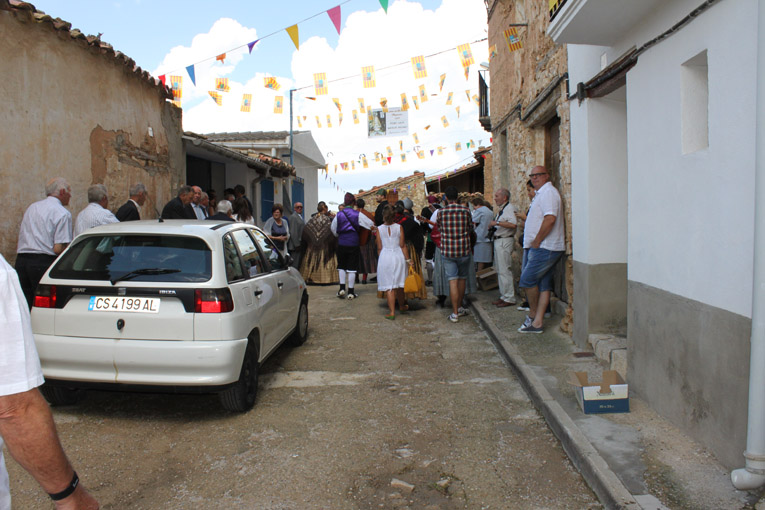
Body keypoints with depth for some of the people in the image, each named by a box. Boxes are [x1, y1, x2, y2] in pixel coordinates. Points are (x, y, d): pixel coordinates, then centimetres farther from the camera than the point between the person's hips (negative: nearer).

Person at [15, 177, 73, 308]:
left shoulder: (31, 208, 18)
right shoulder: (63, 213, -6)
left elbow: (18, 245, 20)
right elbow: (58, 249, -14)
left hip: (21, 260, 7)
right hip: (44, 262, -7)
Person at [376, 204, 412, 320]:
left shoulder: (379, 229, -1)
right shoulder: (399, 227, -1)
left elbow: (379, 248, 1)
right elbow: (402, 245, -4)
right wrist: (408, 259, 2)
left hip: (385, 257, -1)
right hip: (398, 256, 1)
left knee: (389, 286, 2)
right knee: (399, 284, 18)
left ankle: (392, 312, -1)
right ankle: (402, 306, 36)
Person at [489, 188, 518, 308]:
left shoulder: (509, 208, -13)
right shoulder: (501, 209, 19)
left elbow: (513, 224, -27)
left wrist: (497, 223, -23)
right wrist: (493, 226, 12)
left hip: (504, 241, -11)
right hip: (498, 241, 11)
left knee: (504, 270, -9)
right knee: (499, 270, 14)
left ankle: (509, 298, -4)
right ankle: (504, 296, 22)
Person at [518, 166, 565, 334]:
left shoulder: (548, 192, -11)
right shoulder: (541, 193, 21)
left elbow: (550, 219, -24)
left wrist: (536, 242, -17)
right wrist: (533, 244, 17)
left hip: (544, 248, -10)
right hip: (541, 248, 10)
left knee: (527, 279, -7)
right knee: (543, 285, 8)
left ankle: (532, 314, 9)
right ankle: (537, 322, 11)